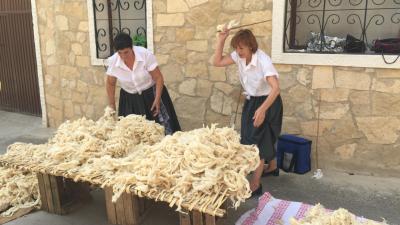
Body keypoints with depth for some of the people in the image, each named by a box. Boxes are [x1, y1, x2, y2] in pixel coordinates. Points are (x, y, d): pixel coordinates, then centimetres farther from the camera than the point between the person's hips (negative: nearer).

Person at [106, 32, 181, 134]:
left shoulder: (146, 54, -22)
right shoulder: (112, 62, -15)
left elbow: (158, 78, -15)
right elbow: (110, 84, 2)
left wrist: (157, 99, -20)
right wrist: (112, 105, 4)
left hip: (151, 94, -2)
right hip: (129, 99, 2)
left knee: (163, 125, -5)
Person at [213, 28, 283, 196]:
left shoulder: (263, 60, -28)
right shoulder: (239, 56, -8)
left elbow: (275, 87, -37)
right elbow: (217, 62, -6)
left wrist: (262, 109, -48)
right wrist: (221, 40, -15)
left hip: (267, 102, -7)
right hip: (251, 101, 7)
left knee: (259, 140, -6)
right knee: (265, 137, 21)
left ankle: (255, 184, 3)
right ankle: (272, 166, 45)